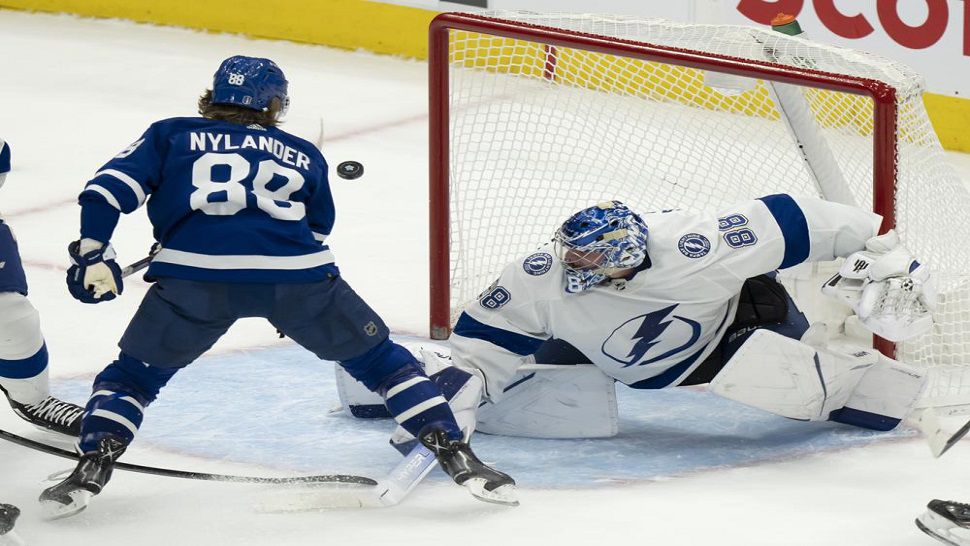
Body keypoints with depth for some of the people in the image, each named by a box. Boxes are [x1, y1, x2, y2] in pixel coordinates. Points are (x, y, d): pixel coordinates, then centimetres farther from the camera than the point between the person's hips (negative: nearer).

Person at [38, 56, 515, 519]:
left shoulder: (170, 135, 25)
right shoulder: (303, 156, 30)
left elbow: (111, 186, 13)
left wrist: (91, 253, 15)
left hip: (195, 273, -1)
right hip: (299, 275, 1)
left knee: (134, 374, 18)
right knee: (379, 358, 19)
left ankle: (91, 470, -2)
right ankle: (455, 454, 11)